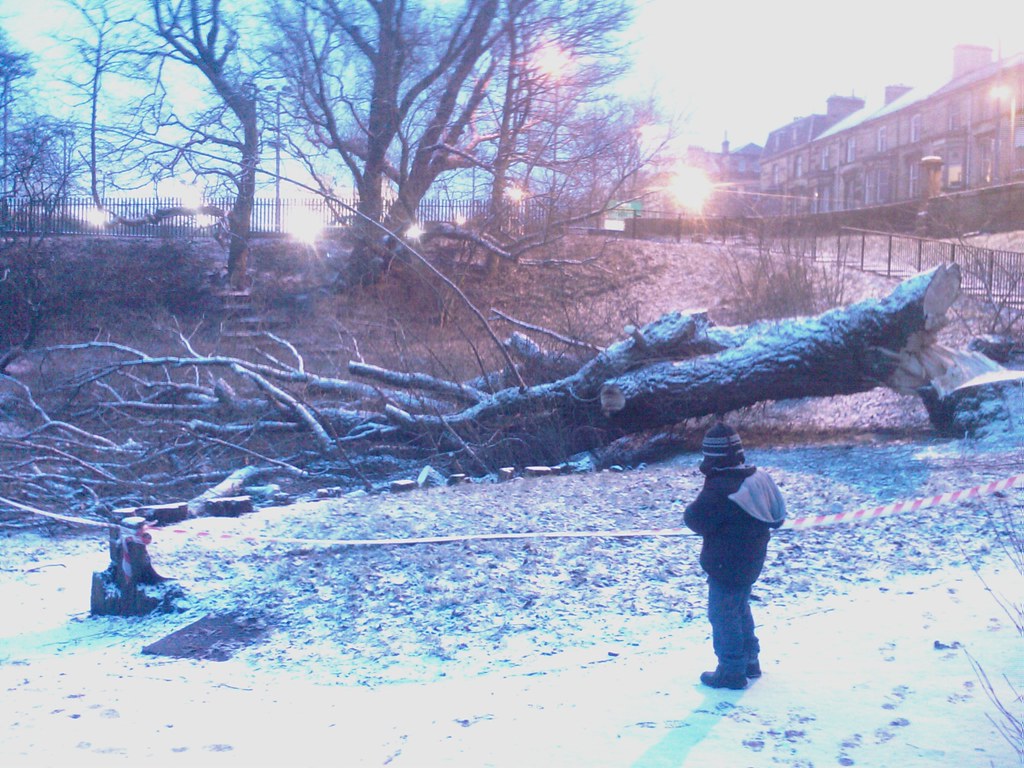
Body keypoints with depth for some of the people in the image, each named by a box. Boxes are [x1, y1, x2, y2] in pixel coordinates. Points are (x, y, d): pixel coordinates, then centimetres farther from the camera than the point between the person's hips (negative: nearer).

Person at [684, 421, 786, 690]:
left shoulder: (719, 489, -27)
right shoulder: (757, 478, -1)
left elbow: (695, 520, -21)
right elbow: (777, 516, 10)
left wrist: (695, 505, -2)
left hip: (726, 565, -8)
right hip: (752, 559, 9)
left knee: (723, 615, 6)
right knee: (740, 608, 25)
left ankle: (731, 672, 14)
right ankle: (749, 660, 36)